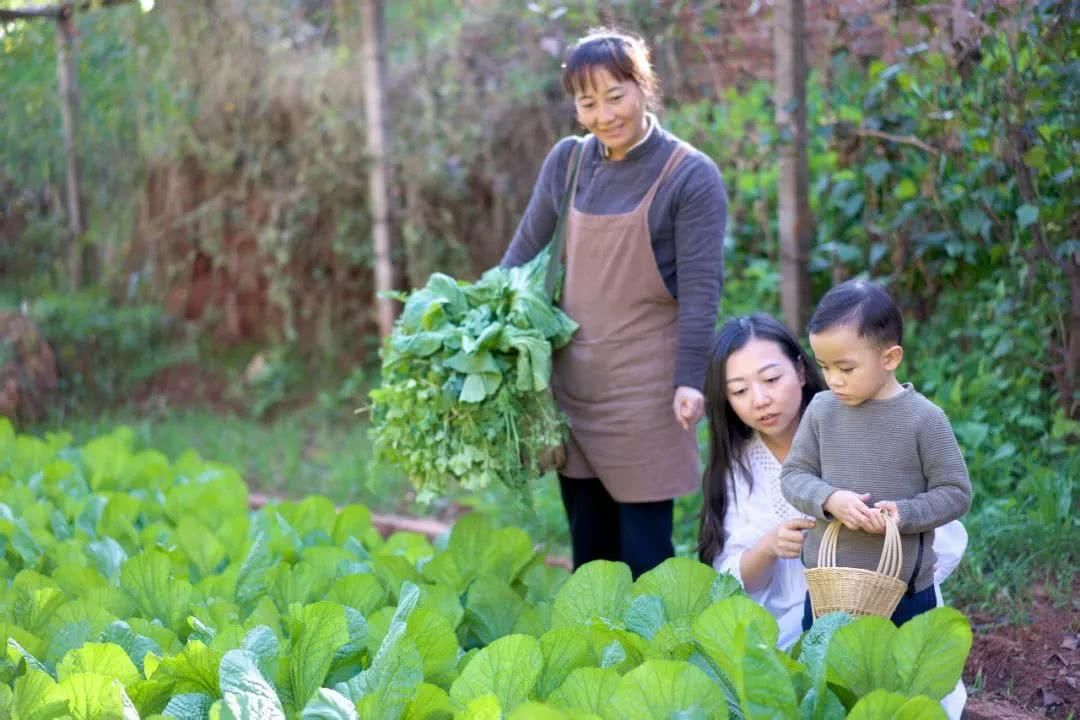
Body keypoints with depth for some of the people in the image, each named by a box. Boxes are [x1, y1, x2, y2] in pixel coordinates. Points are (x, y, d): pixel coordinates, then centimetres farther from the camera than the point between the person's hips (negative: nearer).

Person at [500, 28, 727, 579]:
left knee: (642, 549, 2)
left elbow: (700, 290, -12)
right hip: (571, 383, 5)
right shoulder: (566, 161, 4)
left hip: (643, 388, -5)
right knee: (586, 545, 14)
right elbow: (524, 252, 12)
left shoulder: (691, 176, -10)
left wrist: (690, 382, -17)